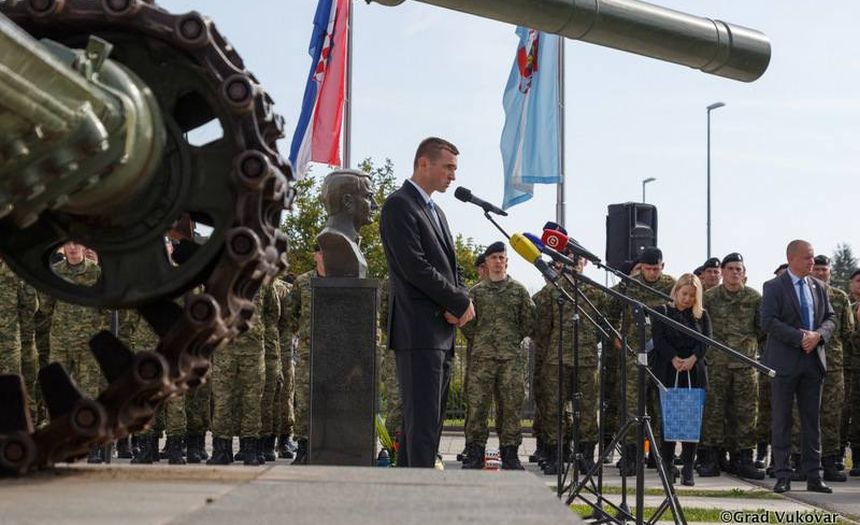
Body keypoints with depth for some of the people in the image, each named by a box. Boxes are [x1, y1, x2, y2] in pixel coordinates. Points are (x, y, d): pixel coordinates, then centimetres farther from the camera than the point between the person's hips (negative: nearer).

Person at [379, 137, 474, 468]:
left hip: (442, 332, 9)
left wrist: (460, 304, 0)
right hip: (418, 330, -9)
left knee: (430, 418, 10)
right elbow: (415, 267, -17)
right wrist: (461, 303, -11)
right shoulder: (399, 205, -8)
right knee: (423, 418, -11)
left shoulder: (436, 212, 22)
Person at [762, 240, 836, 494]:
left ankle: (814, 476, 11)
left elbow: (831, 318, 12)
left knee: (812, 420, 7)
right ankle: (783, 476, 4)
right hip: (785, 361, -5)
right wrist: (800, 337, -19)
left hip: (814, 359, 5)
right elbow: (768, 321, -13)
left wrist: (818, 335, -9)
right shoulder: (774, 287, -4)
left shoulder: (819, 287, 13)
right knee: (781, 419, 0)